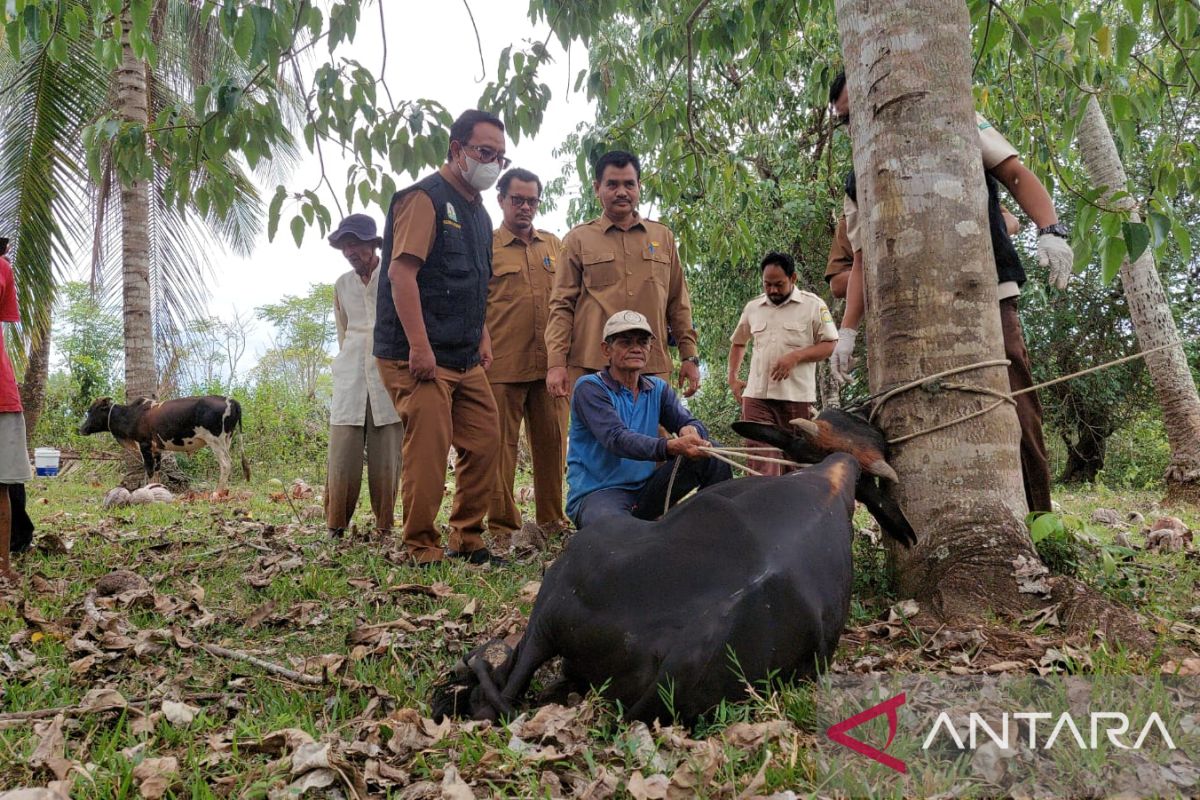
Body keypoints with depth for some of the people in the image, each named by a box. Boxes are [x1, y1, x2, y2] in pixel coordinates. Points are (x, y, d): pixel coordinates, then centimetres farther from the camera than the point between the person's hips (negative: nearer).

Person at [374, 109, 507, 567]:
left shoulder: (477, 212, 20)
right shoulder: (425, 198, -8)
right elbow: (401, 272, -17)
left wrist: (482, 338, 19)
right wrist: (419, 346, -23)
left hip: (466, 360, 9)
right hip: (421, 358, -9)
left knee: (483, 443, 8)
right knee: (428, 451, -8)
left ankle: (468, 542, 20)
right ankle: (422, 551, 4)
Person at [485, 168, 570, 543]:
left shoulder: (554, 245, 17)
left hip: (550, 363, 3)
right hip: (502, 365, -3)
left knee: (552, 441, 5)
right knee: (501, 444, -1)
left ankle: (553, 518, 16)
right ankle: (502, 524, 7)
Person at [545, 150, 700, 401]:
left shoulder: (663, 237, 17)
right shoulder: (578, 239, 10)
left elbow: (678, 304, 18)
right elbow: (562, 306, 5)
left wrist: (689, 356, 11)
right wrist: (556, 363, -6)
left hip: (653, 368, 2)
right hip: (591, 366, -2)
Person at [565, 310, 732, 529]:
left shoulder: (658, 388, 12)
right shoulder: (589, 388, -9)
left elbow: (689, 421, 0)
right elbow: (617, 439, -24)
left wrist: (691, 431, -27)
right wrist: (671, 447, -41)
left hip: (646, 489, 6)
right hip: (596, 492, -6)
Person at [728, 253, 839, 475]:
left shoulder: (813, 305, 2)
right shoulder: (753, 307, 15)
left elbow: (829, 345, 0)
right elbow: (737, 343, 27)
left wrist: (795, 357, -14)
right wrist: (733, 379, 17)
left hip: (797, 396, -3)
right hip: (757, 395, 3)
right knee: (760, 459, -5)